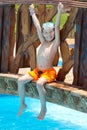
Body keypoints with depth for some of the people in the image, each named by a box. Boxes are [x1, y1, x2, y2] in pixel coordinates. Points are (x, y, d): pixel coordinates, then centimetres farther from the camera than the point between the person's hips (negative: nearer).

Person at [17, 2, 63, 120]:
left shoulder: (55, 43, -7)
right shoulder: (43, 42, 7)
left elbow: (57, 27, -15)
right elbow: (38, 27, 9)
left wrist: (59, 12, -23)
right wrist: (33, 13, 12)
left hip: (49, 72, -6)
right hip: (37, 71, 6)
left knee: (39, 83, -34)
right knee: (21, 81, -11)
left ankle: (43, 108, -16)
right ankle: (22, 104, 7)